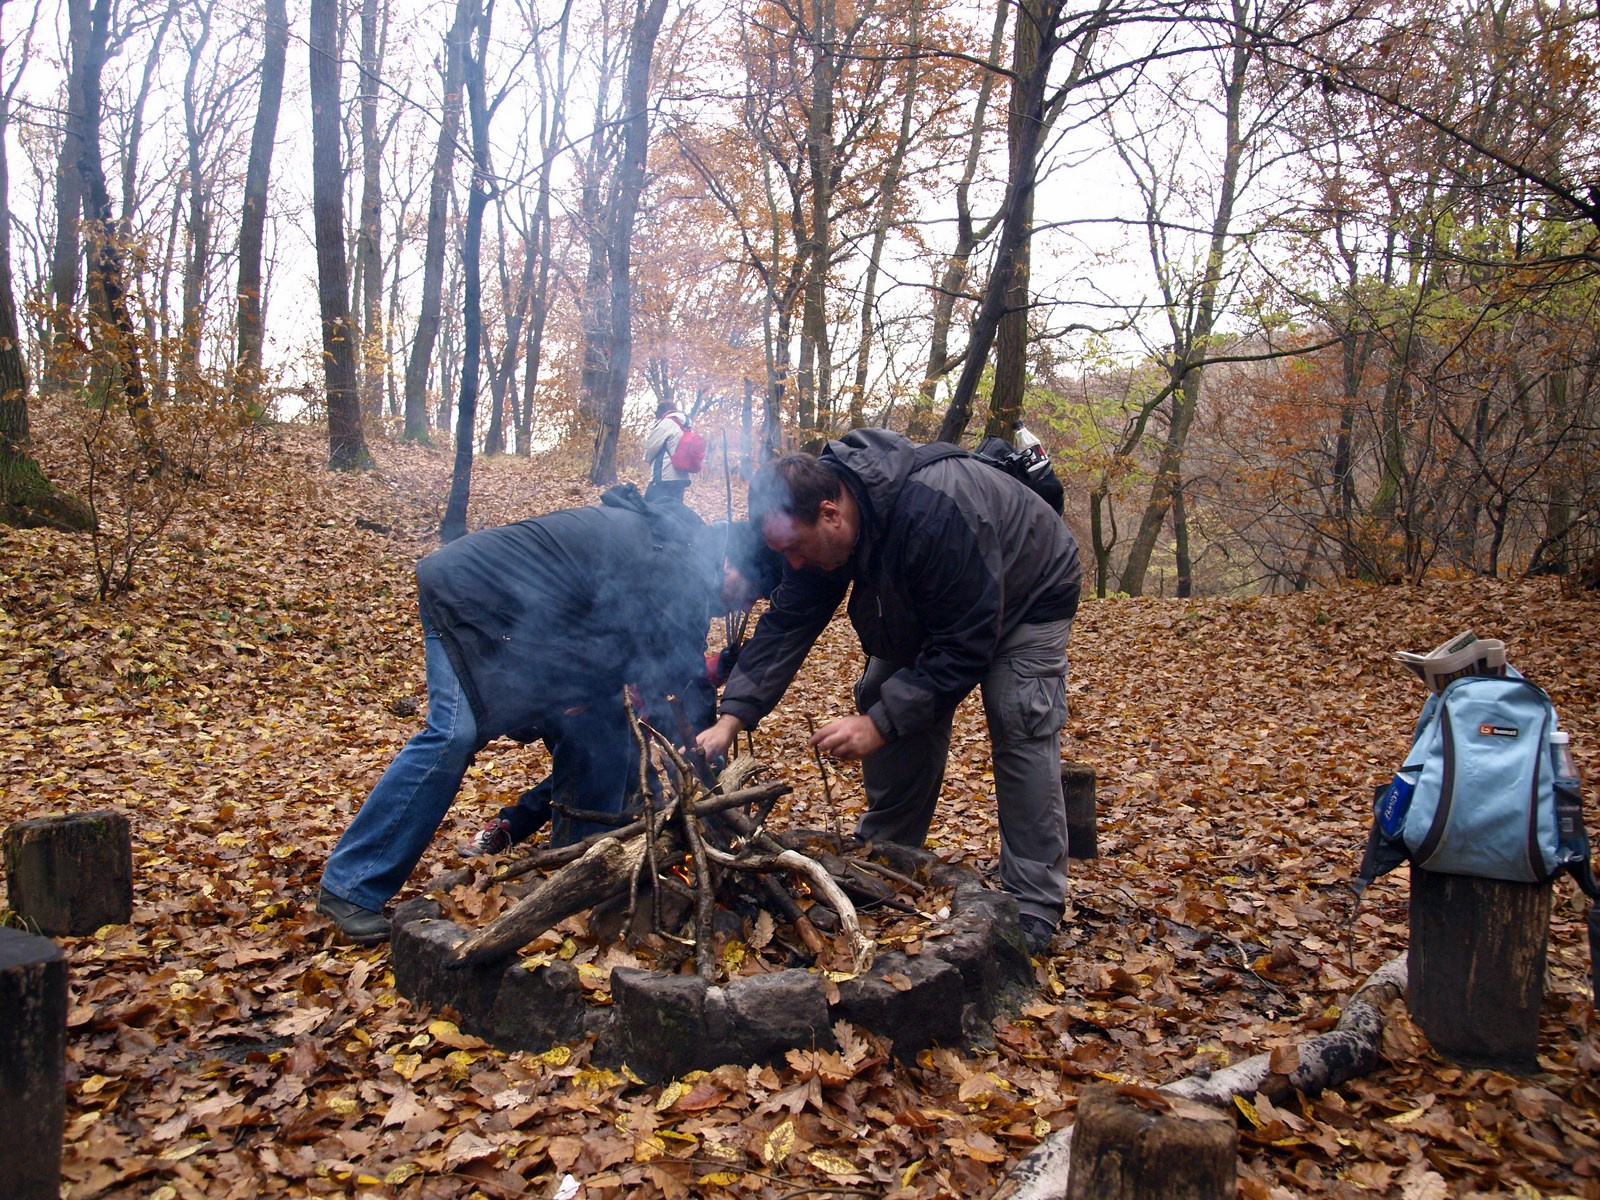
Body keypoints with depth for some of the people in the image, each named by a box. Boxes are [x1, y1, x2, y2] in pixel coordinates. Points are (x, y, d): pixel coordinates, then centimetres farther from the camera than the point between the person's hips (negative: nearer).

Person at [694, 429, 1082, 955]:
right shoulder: (816, 524, -20)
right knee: (885, 698, -1)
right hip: (927, 610, 7)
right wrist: (732, 717, -28)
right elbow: (787, 623, -18)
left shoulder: (936, 512, -43)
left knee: (1022, 732, -18)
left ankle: (1033, 909, -9)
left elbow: (965, 646, -39)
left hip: (1026, 600, -7)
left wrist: (881, 724, -41)